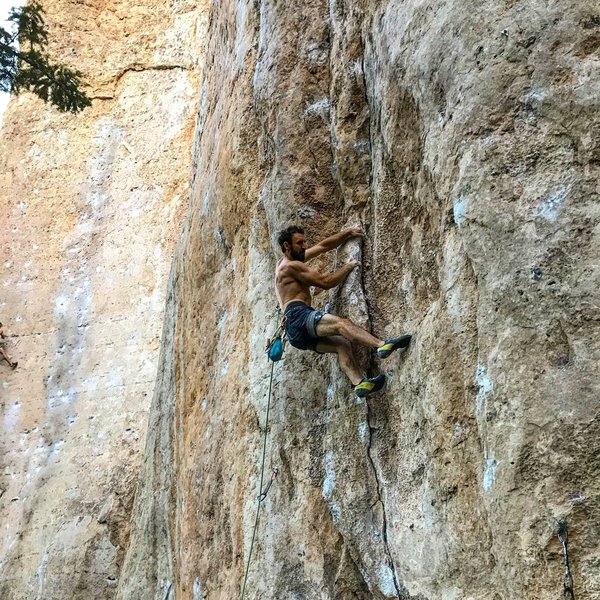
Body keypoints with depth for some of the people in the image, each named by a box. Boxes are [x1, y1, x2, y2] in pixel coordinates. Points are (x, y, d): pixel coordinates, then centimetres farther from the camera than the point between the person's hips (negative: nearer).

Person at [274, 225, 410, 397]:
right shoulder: (291, 266, -2)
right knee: (342, 323, -31)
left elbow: (323, 246, 32)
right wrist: (348, 266, 8)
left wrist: (347, 233, 28)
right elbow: (325, 282, -5)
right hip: (298, 317, -10)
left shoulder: (287, 262, 28)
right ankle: (382, 345, -51)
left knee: (342, 344, -11)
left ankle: (359, 383, -31)